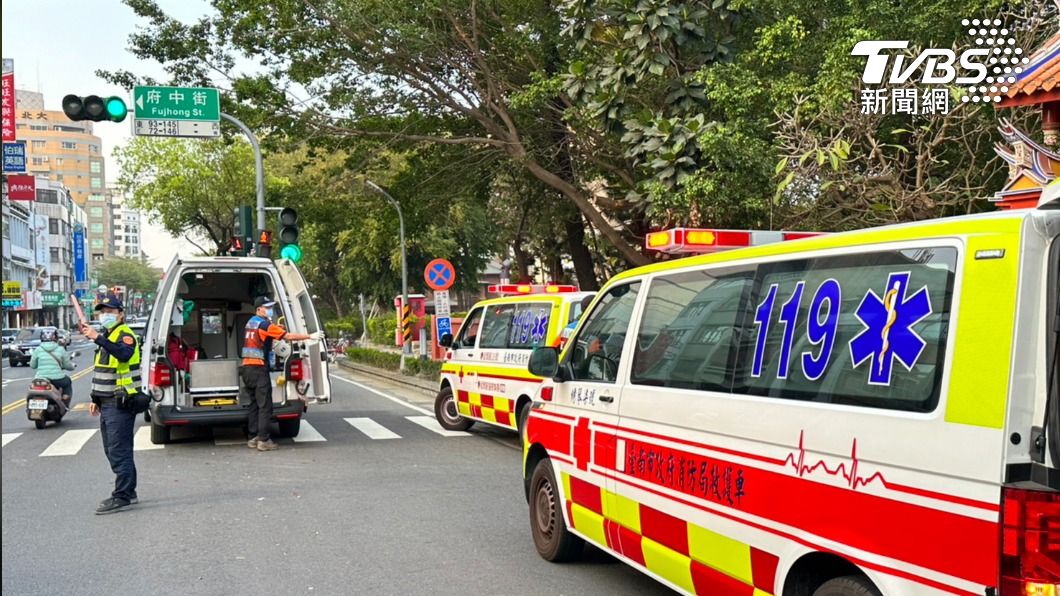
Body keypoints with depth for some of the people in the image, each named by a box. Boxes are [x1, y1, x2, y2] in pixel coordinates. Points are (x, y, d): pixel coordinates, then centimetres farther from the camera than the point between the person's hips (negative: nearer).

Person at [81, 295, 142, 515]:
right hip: (107, 404, 10)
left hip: (120, 404, -10)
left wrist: (98, 338, -43)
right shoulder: (107, 336, 18)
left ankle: (122, 497, -6)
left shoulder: (125, 335, -11)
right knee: (112, 451, 15)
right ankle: (127, 492, 23)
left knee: (119, 452, -9)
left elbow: (124, 354, -37)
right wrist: (95, 399, 23)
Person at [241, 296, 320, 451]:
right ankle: (263, 440, -7)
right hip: (259, 369, -9)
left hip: (247, 368, 9)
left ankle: (253, 438, 14)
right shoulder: (264, 325, -12)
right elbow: (288, 336, -14)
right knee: (265, 405, -5)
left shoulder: (251, 322, 14)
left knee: (254, 404, 12)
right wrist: (310, 336, -10)